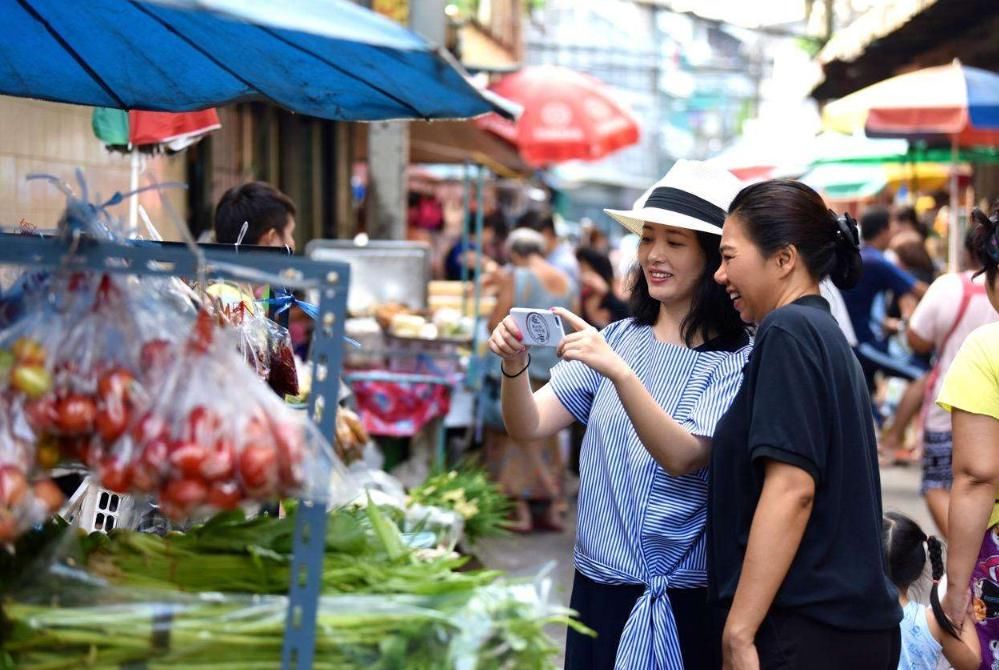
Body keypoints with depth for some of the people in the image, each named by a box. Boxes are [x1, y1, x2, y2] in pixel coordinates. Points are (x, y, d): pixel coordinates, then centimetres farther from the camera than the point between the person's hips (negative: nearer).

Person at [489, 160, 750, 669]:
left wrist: (619, 371, -33)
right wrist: (514, 367, -20)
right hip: (599, 589, 4)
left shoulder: (736, 361, -9)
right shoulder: (618, 339, 4)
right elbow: (529, 426, 0)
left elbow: (683, 457, -22)